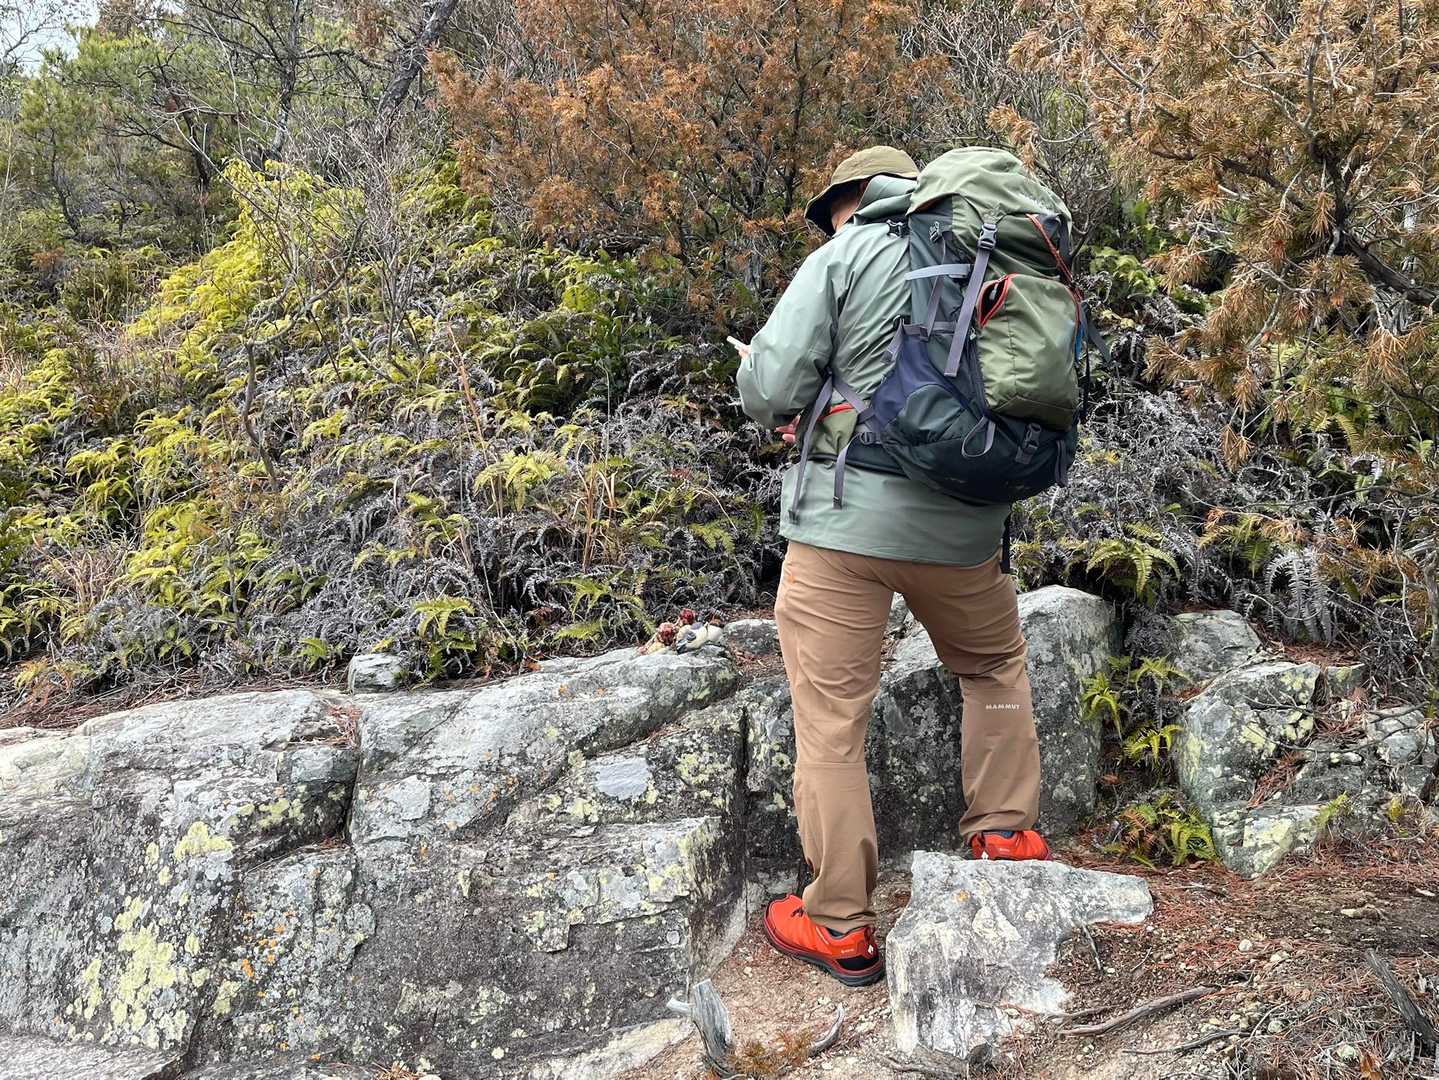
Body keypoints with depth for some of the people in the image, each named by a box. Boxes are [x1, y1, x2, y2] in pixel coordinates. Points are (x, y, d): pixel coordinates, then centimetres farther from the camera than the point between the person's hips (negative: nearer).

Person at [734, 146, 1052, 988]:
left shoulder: (845, 257, -1)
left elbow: (769, 386, -10)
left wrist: (786, 411, 14)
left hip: (846, 517, -4)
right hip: (961, 522, 4)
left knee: (831, 720, 4)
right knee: (995, 668, 30)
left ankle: (841, 926, 11)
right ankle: (1005, 834, 30)